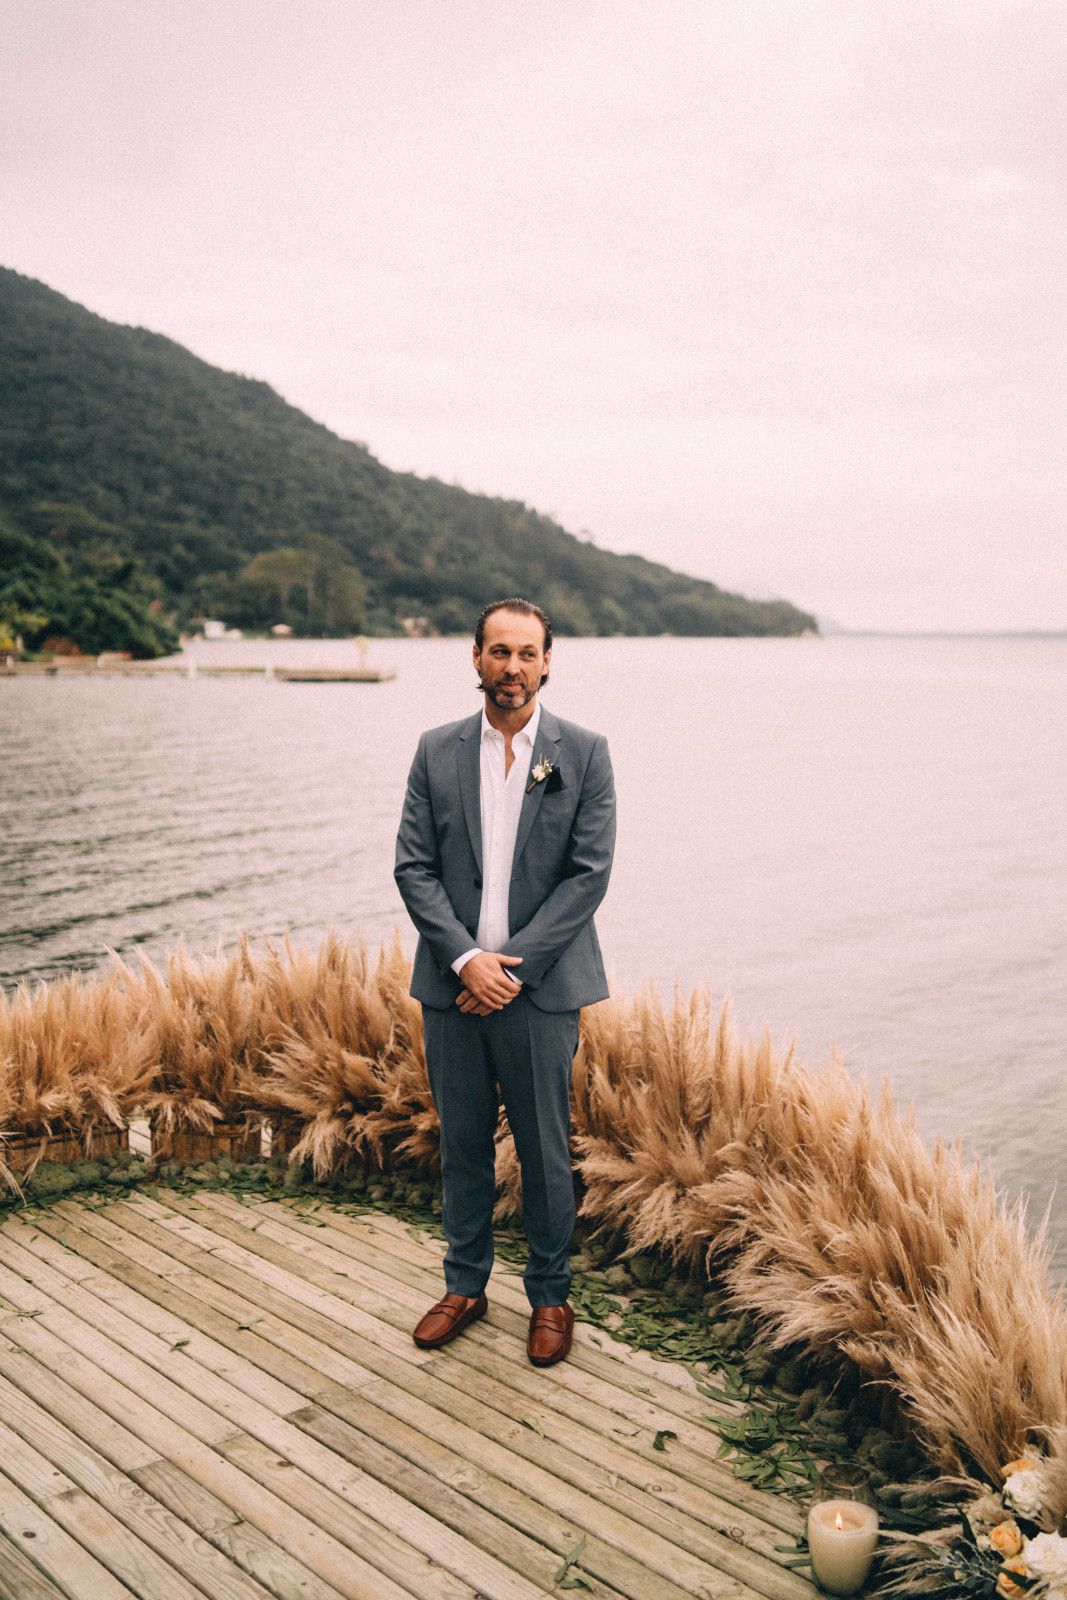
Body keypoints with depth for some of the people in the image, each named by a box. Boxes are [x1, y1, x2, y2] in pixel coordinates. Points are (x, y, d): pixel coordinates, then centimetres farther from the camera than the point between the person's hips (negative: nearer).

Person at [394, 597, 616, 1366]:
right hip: (452, 984, 2)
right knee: (462, 1145, 14)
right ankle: (466, 1285, 33)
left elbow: (590, 872, -7)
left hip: (541, 986, -2)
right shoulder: (437, 752, 4)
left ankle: (551, 1296, 27)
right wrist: (465, 958, -12)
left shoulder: (584, 752, -2)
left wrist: (514, 964, -13)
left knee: (545, 1152, 8)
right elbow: (413, 867, 1)